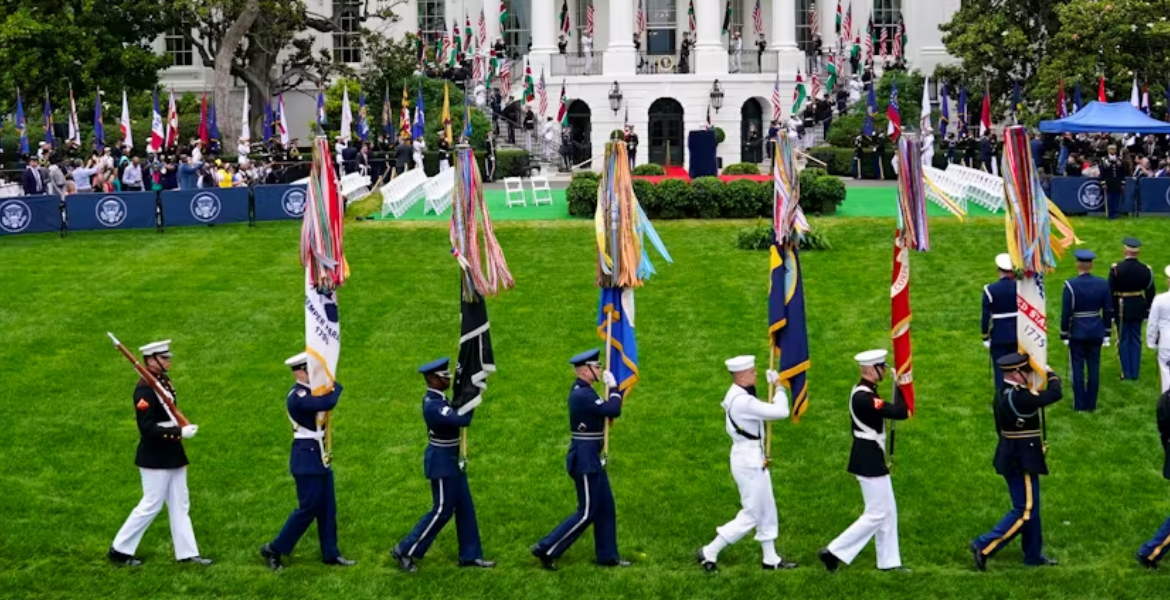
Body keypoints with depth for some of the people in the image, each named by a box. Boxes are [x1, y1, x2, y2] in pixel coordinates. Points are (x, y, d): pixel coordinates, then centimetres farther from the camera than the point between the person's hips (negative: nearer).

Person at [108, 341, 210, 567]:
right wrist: (179, 432, -26)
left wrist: (183, 427, 3)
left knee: (180, 505, 11)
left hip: (172, 455, 9)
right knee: (151, 506, -1)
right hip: (155, 458, -9)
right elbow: (147, 428, -25)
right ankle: (119, 550, 12)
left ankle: (187, 552, 17)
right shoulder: (145, 389, -20)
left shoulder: (164, 381, 8)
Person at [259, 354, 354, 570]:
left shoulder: (310, 392, 11)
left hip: (319, 455, 9)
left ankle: (330, 554, 19)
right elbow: (328, 403, -29)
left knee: (327, 507, 12)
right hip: (306, 457, -9)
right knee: (308, 508, -4)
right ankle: (274, 549, 6)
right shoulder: (297, 397, -21)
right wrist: (336, 386, -12)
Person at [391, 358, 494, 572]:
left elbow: (457, 416, 3)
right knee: (442, 511, -1)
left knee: (465, 508, 13)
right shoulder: (433, 405, -27)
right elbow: (463, 420, -35)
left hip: (451, 460, 10)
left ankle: (470, 555, 21)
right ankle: (405, 550, 8)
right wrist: (473, 399, -22)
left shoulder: (436, 399, 6)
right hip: (442, 462, -10)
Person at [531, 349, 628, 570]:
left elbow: (610, 411, 15)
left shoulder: (583, 391, 11)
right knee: (587, 513, -4)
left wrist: (611, 390, 1)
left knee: (606, 508, 14)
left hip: (591, 458, 10)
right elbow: (613, 410, -28)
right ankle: (546, 549, 0)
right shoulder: (582, 394, -22)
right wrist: (613, 387, -14)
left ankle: (608, 556, 22)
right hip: (584, 459, -10)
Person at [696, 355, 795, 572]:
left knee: (767, 510, 17)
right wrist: (779, 387, -11)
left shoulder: (736, 396, 7)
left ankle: (771, 559, 25)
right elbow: (781, 412, -26)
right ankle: (709, 553, 3)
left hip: (753, 458, 10)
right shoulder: (742, 401, -25)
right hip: (749, 461, -10)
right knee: (751, 514, -2)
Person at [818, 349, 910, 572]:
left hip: (872, 459, 10)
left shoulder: (865, 392, 9)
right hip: (869, 461, -10)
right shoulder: (863, 397, -25)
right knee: (876, 514, -3)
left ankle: (889, 561, 22)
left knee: (888, 511, 15)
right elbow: (900, 413, -29)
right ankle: (834, 551, 0)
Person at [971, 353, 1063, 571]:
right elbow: (1055, 394, -27)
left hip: (1013, 457, 10)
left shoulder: (1003, 393, 5)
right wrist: (1051, 374, -7)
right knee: (1025, 511, -4)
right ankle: (984, 546, -6)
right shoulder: (1018, 398, -26)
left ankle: (1033, 554, 29)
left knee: (1031, 507, 19)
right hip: (1022, 461, -10)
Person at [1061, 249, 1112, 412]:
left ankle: (1079, 404, 10)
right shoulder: (1103, 284, -3)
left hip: (1077, 332, -3)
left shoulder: (1070, 285, -16)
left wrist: (1064, 335, -3)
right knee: (1094, 367, 10)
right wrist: (1106, 333, 11)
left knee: (1078, 368, 5)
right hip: (1096, 331, 3)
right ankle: (1091, 404, 15)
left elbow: (1066, 313, -13)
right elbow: (1108, 311, 2)